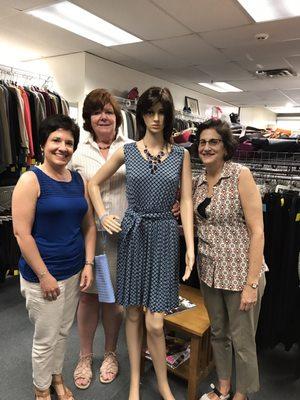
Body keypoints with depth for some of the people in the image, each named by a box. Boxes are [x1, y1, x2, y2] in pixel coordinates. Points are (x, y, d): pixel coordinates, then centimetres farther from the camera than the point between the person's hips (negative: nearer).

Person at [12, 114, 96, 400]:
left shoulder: (78, 180, 4)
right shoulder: (31, 180, -12)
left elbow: (89, 225, 8)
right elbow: (21, 233, -16)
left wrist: (88, 264, 1)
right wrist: (44, 275, -15)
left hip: (74, 271, 5)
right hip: (42, 275, -5)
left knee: (64, 331, 21)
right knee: (45, 338, 12)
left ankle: (56, 377, 46)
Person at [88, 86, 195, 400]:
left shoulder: (181, 155, 4)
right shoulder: (127, 152, 3)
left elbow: (186, 202, 1)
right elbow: (94, 183, 13)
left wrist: (190, 246, -6)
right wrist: (103, 215, -1)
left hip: (165, 235, -1)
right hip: (133, 233, 1)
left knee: (154, 322, -1)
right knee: (133, 314, 13)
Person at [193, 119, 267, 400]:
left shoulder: (241, 175, -13)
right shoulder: (198, 181, 4)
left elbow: (257, 231, -16)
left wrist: (251, 283, -18)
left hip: (240, 272, -5)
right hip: (209, 271, 6)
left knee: (242, 341, 13)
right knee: (218, 333, 22)